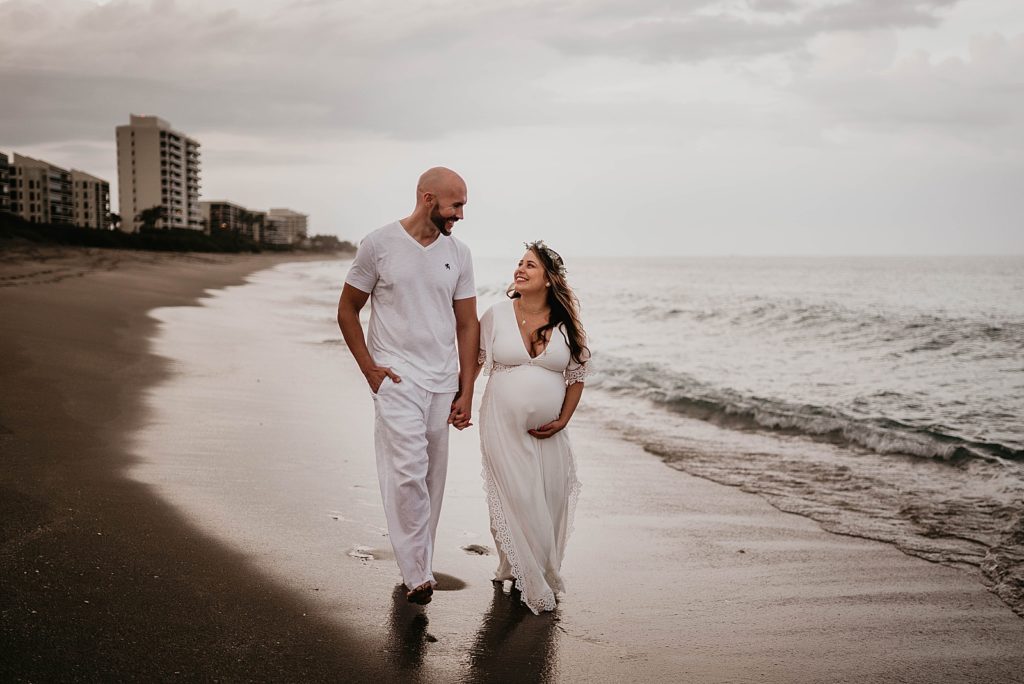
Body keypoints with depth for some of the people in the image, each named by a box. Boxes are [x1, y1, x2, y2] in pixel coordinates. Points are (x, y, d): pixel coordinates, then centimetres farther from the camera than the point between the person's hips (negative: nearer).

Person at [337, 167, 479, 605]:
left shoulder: (458, 254, 7)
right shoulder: (379, 245, -4)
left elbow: (467, 326, 10)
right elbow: (347, 310, 4)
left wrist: (466, 392, 6)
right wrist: (368, 368, -5)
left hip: (443, 383, 4)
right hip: (396, 379, -4)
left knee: (431, 480, 8)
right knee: (408, 474, -14)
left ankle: (418, 569, 20)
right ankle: (417, 575, -7)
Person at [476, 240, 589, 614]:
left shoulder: (566, 324, -1)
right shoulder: (496, 315, -3)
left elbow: (576, 374, 7)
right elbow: (473, 361, 7)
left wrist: (562, 420, 0)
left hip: (548, 432, 2)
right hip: (503, 425, -1)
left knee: (550, 501, 5)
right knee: (514, 498, -1)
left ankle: (545, 574, 25)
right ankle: (530, 582, 14)